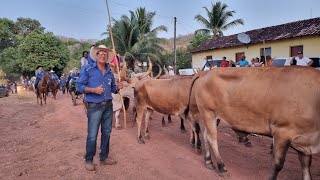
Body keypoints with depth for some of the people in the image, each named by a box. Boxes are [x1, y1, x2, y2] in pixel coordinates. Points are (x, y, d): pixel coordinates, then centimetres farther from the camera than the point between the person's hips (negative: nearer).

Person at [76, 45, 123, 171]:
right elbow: (79, 86, -9)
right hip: (94, 106, -5)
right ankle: (89, 160, 20)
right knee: (92, 135, 0)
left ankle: (104, 158, 29)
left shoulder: (109, 72, 11)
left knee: (106, 133, 13)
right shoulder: (87, 69, -4)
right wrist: (93, 90, -21)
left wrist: (118, 87, -7)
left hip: (108, 105, 6)